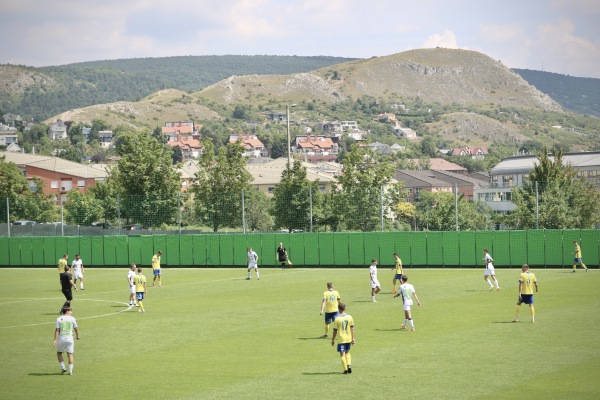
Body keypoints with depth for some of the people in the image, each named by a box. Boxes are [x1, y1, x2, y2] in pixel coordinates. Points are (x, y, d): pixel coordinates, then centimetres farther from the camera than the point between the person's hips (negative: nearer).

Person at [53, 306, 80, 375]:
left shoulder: (59, 319, 0)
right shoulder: (72, 318, 0)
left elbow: (57, 330, -7)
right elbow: (76, 329, 6)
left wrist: (55, 340, -8)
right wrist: (77, 336, 24)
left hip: (61, 339, 0)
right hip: (69, 338, 0)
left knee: (59, 353, 18)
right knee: (70, 354, 6)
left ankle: (63, 368, 8)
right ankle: (70, 371, 0)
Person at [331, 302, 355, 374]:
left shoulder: (337, 319, -11)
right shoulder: (349, 317, -2)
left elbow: (335, 331, -6)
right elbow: (352, 328, 2)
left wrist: (333, 340, 4)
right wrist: (353, 338, 9)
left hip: (341, 339, -4)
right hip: (348, 338, 4)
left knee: (342, 354, 3)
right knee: (347, 352, 21)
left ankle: (345, 369, -1)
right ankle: (349, 365, 4)